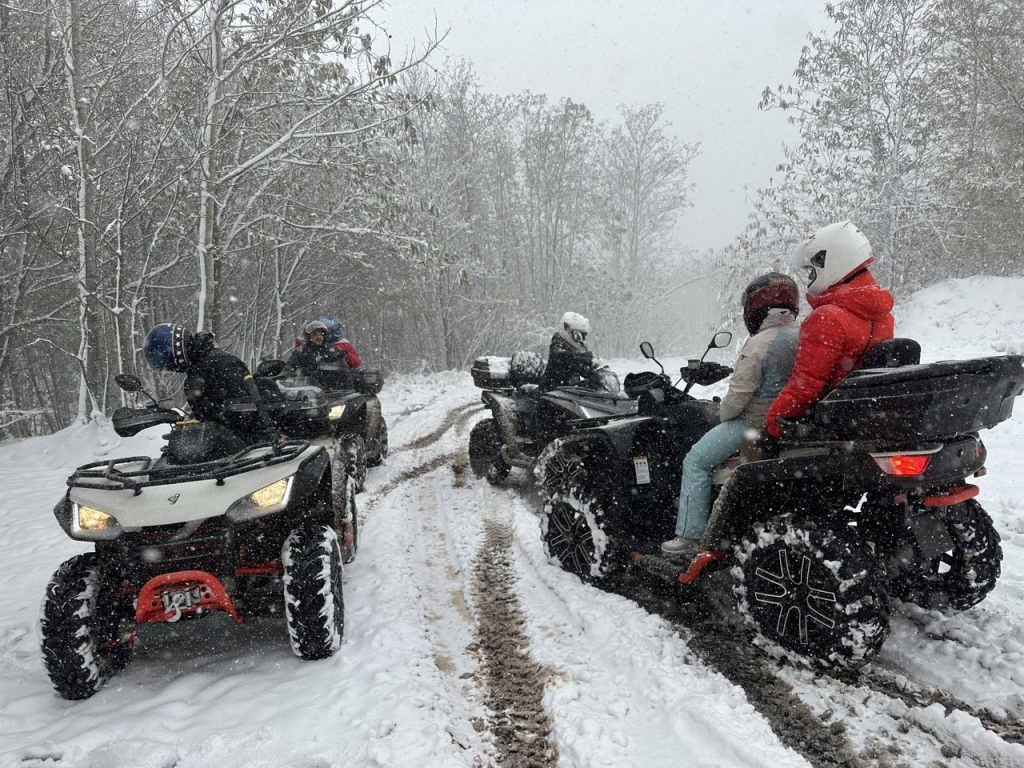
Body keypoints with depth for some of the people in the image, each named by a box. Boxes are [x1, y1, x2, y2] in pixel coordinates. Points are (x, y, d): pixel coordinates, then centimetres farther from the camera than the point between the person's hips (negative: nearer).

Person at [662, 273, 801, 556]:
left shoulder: (759, 344, -20)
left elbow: (739, 395, -21)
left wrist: (723, 411, -1)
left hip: (756, 424, -9)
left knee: (696, 461, 0)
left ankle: (690, 535, -2)